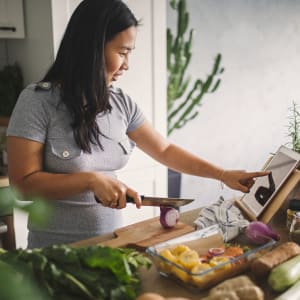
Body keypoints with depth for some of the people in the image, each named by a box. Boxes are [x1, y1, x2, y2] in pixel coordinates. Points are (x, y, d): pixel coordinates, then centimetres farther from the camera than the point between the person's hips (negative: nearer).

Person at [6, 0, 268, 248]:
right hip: (56, 250, -5)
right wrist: (91, 180, -26)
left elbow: (165, 151, 6)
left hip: (109, 241, 5)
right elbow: (23, 183, -17)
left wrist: (222, 174, 0)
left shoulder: (121, 102, -2)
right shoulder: (38, 101, -16)